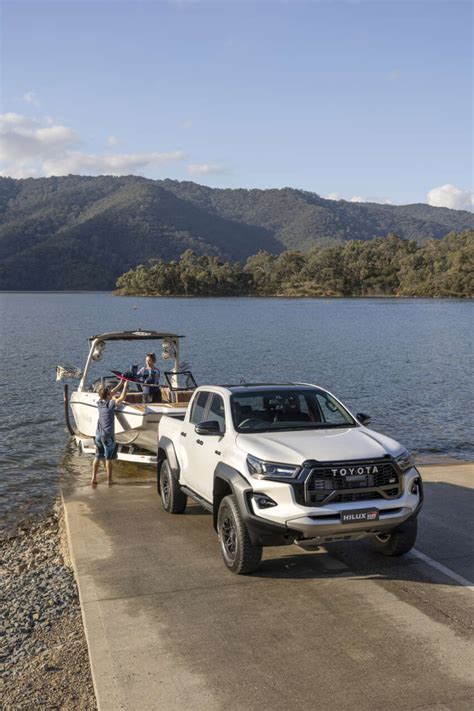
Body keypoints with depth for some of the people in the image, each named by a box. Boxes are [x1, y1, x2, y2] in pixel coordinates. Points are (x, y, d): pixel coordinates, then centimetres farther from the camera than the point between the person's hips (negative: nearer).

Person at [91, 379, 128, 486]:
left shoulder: (99, 403, 3)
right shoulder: (110, 404, -16)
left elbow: (111, 394, 14)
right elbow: (122, 398, -17)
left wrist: (120, 384, 15)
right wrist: (125, 386, -5)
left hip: (98, 434, 6)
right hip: (108, 436, -6)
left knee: (97, 457, 13)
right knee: (108, 458, 4)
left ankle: (94, 478, 14)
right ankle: (109, 479, 9)